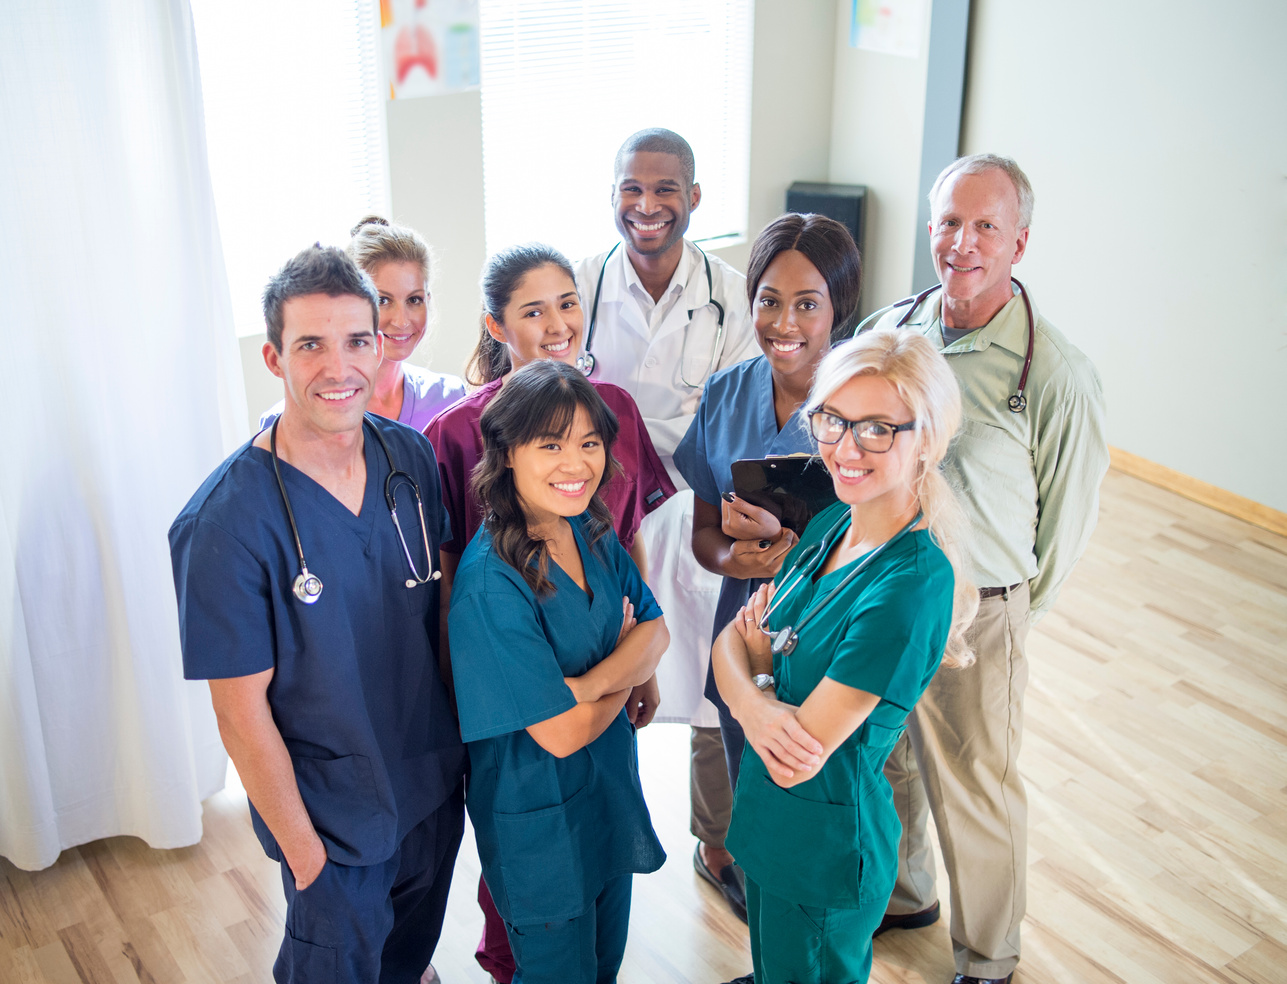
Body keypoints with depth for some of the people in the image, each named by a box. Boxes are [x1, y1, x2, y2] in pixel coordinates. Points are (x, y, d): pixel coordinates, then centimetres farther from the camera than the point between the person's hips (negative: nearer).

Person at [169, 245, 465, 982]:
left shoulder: (412, 458, -9)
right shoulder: (225, 525, -26)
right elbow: (242, 709, -19)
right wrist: (301, 846, -13)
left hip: (435, 780, 5)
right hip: (335, 816, -5)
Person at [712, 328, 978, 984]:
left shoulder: (912, 585, -29)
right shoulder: (830, 524, -3)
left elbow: (801, 760, -28)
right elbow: (729, 643, -2)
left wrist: (757, 659, -11)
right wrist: (753, 704, -24)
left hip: (824, 852, -7)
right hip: (766, 822, 7)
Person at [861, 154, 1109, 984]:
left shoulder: (1058, 375, -19)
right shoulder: (890, 331, -4)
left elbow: (1066, 519, -8)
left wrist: (1008, 613, 2)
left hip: (976, 613, -5)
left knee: (975, 791, 12)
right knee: (882, 760, 23)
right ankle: (903, 893, 50)